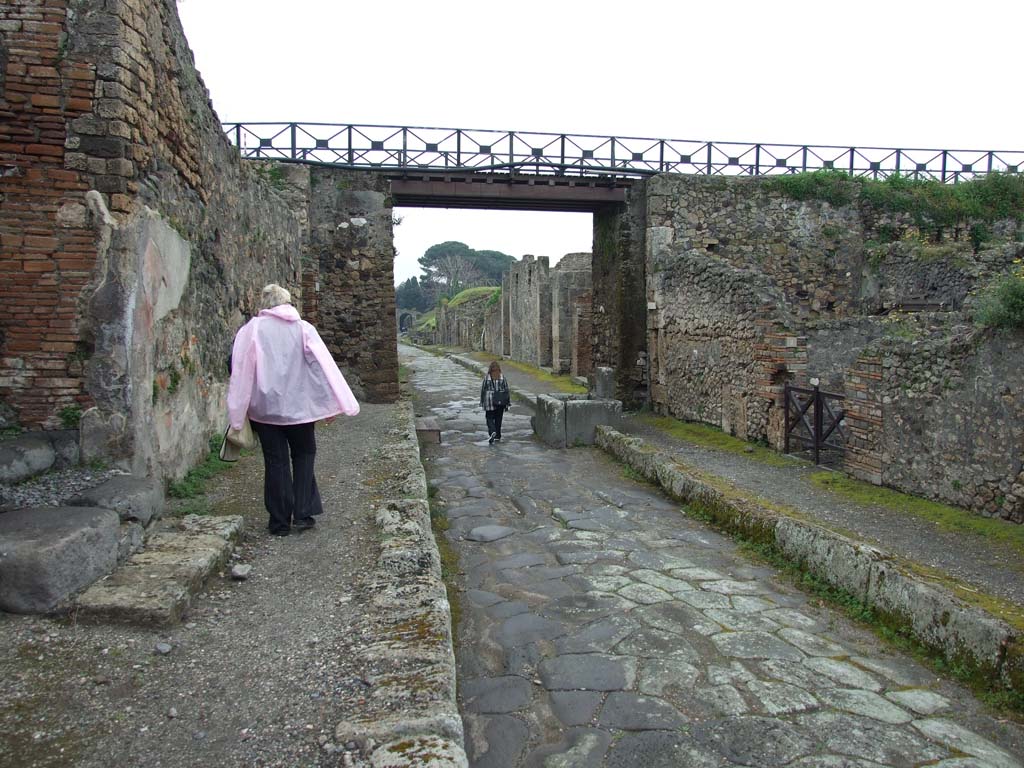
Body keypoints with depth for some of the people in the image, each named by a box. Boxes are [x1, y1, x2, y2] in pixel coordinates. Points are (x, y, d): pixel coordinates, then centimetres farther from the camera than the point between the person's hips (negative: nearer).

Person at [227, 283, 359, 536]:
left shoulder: (251, 329, -2)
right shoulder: (303, 328, -1)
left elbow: (239, 369, -5)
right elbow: (323, 365, -8)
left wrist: (238, 413, -2)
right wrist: (331, 405, -8)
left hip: (264, 408, 0)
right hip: (298, 405, 0)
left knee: (275, 461, 7)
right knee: (303, 454, 17)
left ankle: (280, 522, 13)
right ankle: (302, 514, 12)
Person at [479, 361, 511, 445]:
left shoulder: (486, 378, -7)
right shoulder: (502, 377, -4)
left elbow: (483, 390, -1)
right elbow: (507, 391, -1)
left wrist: (482, 403, 10)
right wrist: (508, 404, 6)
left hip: (490, 402, -2)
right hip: (500, 403, 2)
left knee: (490, 418, 7)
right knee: (498, 419, 15)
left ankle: (492, 432, -17)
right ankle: (498, 436, 21)